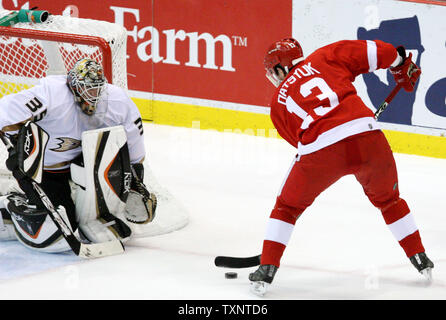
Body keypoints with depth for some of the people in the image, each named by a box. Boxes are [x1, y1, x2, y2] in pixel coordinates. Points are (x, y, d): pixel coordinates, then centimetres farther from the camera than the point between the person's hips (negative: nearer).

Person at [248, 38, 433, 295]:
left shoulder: (279, 102, 23)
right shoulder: (327, 57, 20)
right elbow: (378, 52, 14)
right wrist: (402, 66, 32)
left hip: (321, 153, -1)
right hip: (369, 139, 1)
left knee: (287, 207, 24)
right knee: (388, 199, 30)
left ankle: (267, 270, 18)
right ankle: (421, 260, 34)